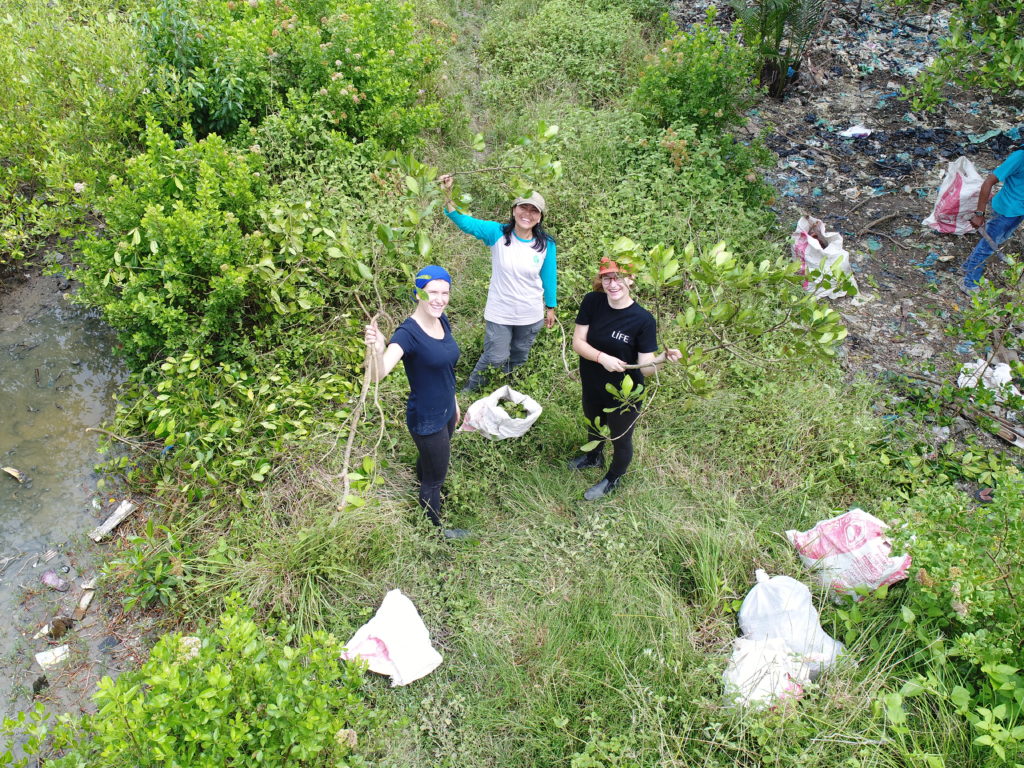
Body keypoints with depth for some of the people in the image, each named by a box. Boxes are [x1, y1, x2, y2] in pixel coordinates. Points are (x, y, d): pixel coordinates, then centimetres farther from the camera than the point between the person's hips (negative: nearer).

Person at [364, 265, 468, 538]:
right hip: (426, 420, -7)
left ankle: (424, 496, 60)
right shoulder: (408, 333, -29)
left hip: (445, 411, 7)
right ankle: (436, 529, 40)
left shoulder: (442, 320, -5)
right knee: (436, 477, 14)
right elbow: (377, 374, -43)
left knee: (428, 460, 32)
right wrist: (376, 349, -63)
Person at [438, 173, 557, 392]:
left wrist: (550, 307, 10)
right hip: (498, 313, -3)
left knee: (519, 358, 23)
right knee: (496, 358, 6)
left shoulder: (546, 244, -10)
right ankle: (470, 389, 35)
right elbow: (466, 222, -28)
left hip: (531, 316, 3)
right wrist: (448, 196, -44)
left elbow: (549, 277, 2)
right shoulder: (497, 233, -15)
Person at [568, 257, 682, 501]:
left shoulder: (643, 319, -25)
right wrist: (603, 358, -32)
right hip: (592, 387, 4)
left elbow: (645, 368, -24)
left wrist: (663, 358, -45)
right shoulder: (592, 302, -18)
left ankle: (613, 478, 52)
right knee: (593, 426, 32)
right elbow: (577, 343, -15)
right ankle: (594, 457, 66)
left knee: (620, 439, 20)